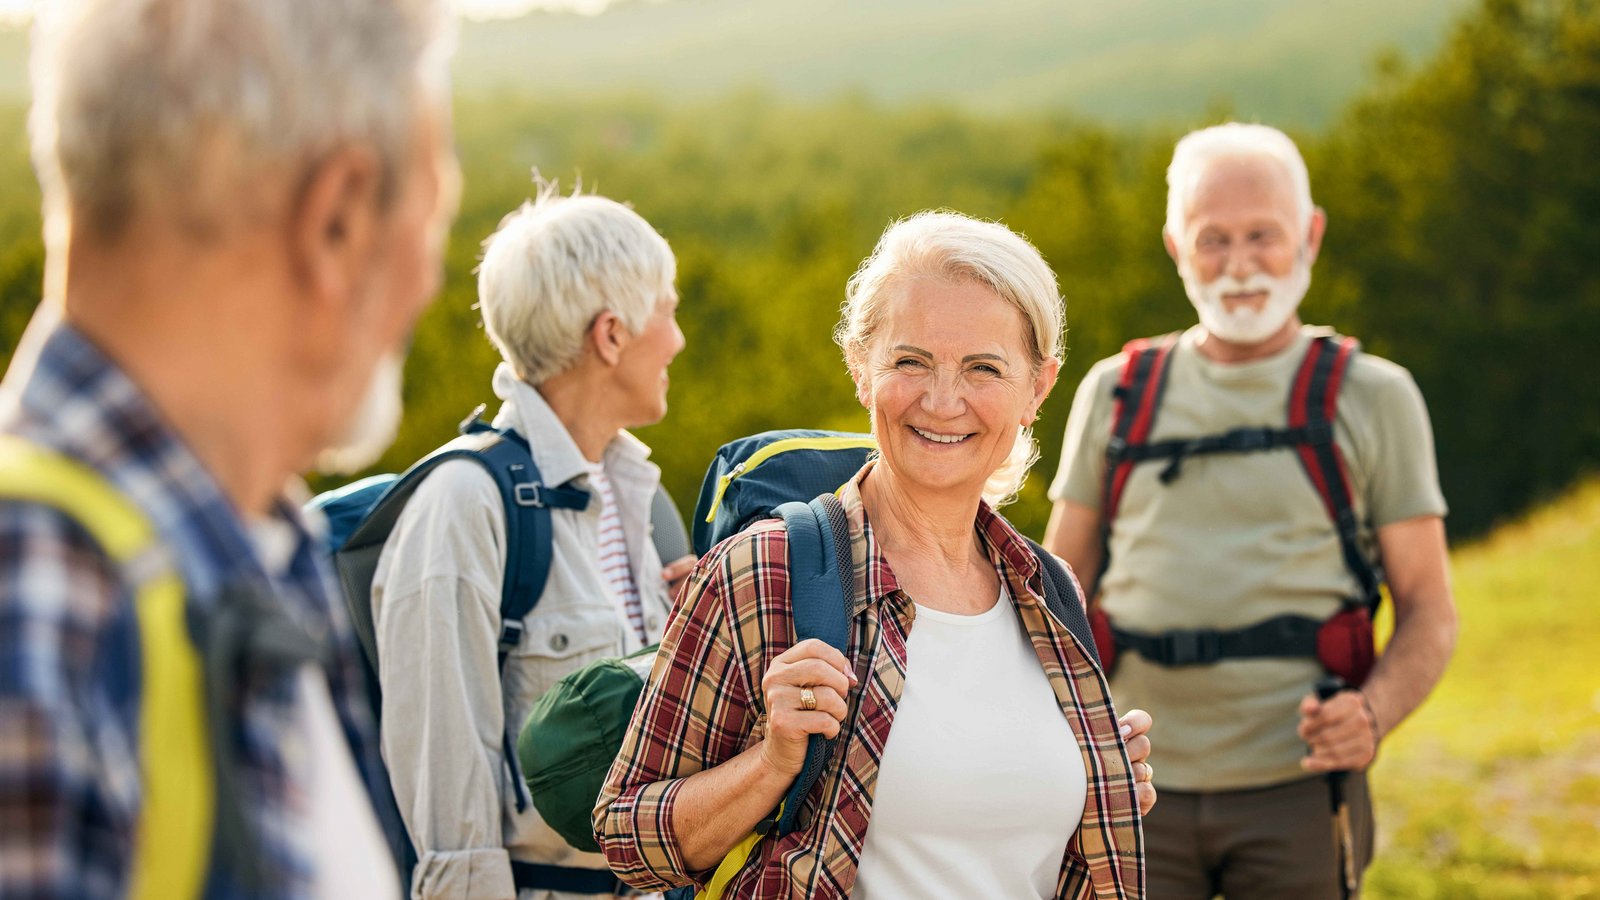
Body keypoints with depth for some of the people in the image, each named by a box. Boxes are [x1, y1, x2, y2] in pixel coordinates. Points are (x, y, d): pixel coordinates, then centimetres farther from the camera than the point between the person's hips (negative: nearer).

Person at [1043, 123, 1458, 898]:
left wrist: (1372, 715, -16)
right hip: (1139, 786, 2)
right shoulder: (1116, 394, 10)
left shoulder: (1373, 398, 4)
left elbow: (1428, 613, 4)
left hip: (1295, 792, -1)